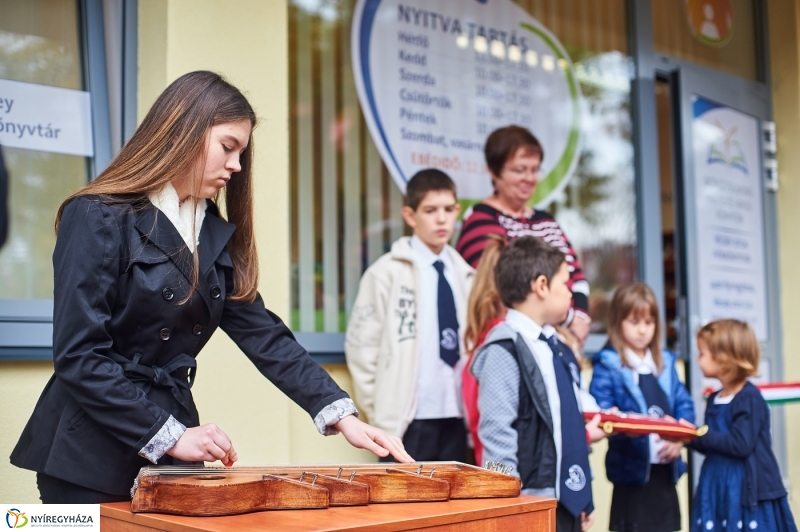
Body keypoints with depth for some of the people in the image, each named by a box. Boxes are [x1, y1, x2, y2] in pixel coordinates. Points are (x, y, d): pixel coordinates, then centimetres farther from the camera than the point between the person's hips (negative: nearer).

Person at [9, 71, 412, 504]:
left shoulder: (214, 235, 8)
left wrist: (340, 415, -7)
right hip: (91, 458, -6)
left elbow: (263, 334, 2)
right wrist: (168, 436, -19)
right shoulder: (97, 219, -13)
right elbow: (78, 355, -18)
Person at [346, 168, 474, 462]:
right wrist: (381, 410, -6)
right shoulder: (387, 273, -6)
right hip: (409, 419, -5)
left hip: (455, 415, 5)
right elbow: (360, 345, -5)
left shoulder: (465, 275, 9)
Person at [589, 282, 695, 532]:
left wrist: (680, 436, -10)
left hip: (665, 472, 6)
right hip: (632, 471, -6)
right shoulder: (607, 364, -6)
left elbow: (685, 404, 7)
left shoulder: (666, 361, 12)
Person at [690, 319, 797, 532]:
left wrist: (698, 434, -20)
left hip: (748, 493, -8)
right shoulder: (714, 400, 11)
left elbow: (740, 445, -23)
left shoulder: (750, 398, -13)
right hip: (718, 492, 8)